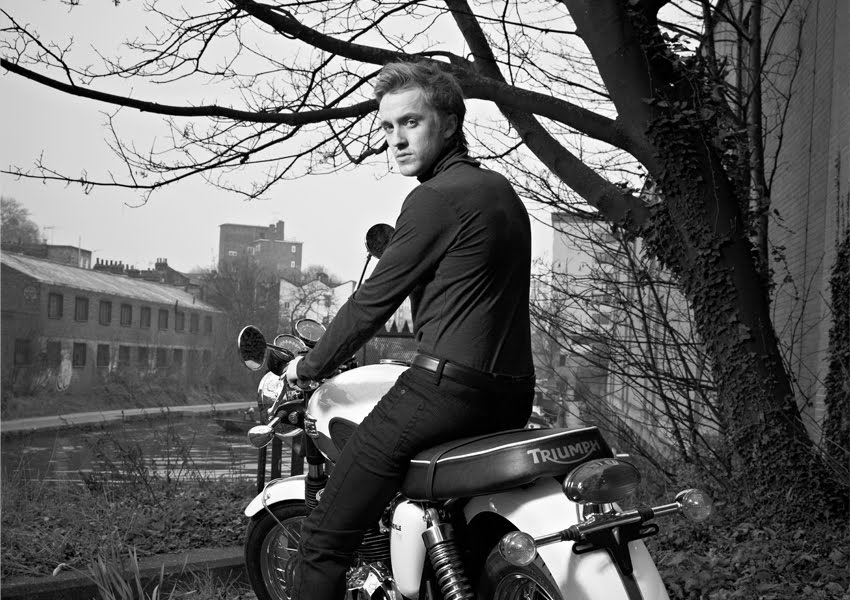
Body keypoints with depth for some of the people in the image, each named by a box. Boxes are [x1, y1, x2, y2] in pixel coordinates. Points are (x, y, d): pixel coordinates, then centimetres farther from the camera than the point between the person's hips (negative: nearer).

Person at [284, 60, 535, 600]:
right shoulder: (502, 190, 18)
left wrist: (310, 367, 7)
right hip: (514, 398, 10)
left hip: (446, 388, -10)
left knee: (325, 539, -7)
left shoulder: (437, 197, -9)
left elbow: (375, 301, -6)